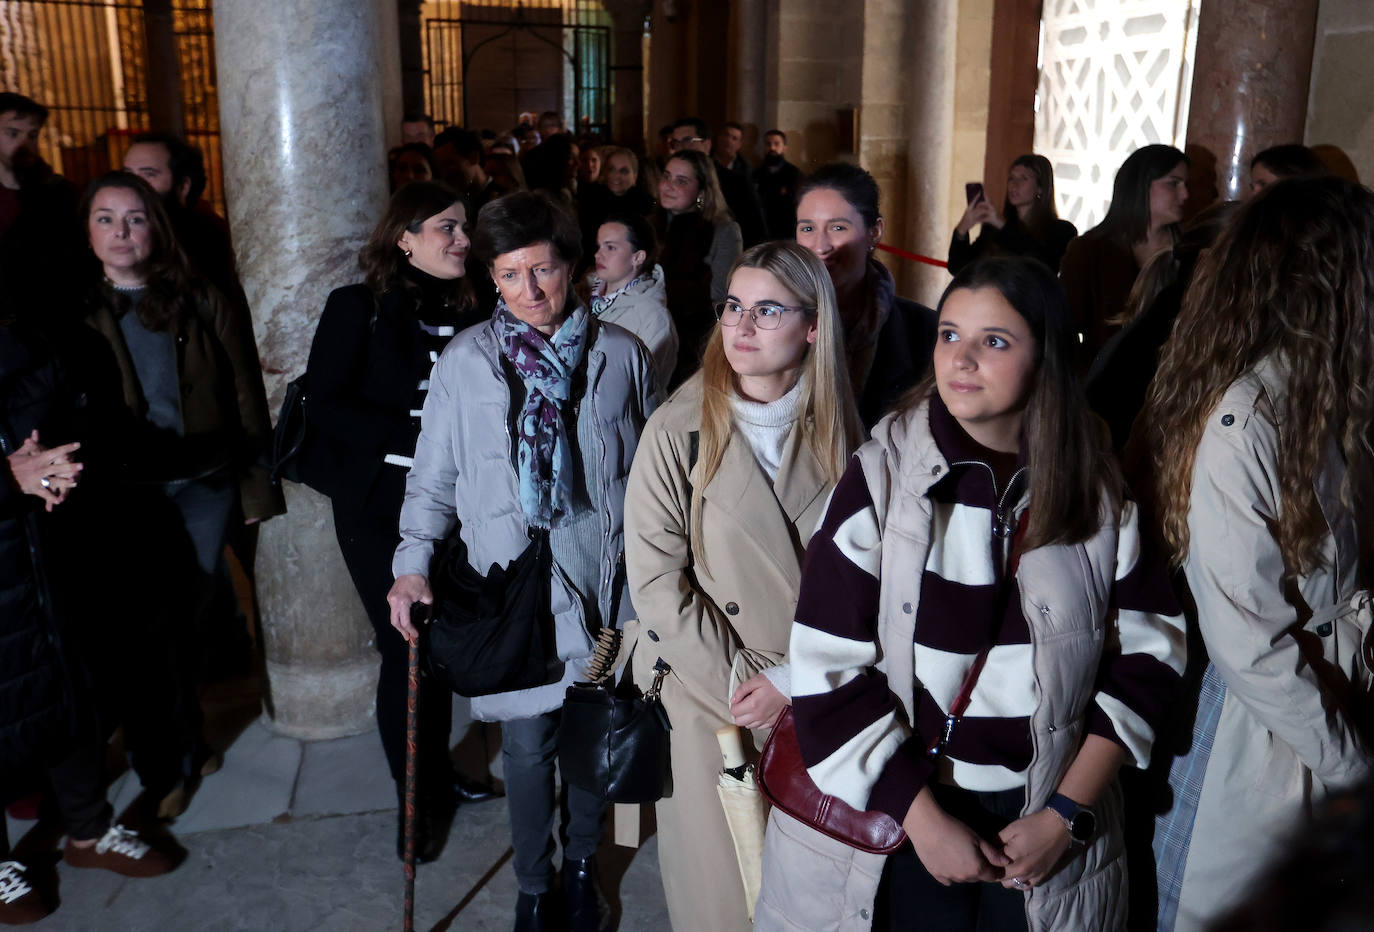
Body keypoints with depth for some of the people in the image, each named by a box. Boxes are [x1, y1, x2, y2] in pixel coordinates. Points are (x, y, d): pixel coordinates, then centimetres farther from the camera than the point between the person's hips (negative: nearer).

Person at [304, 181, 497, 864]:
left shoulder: (462, 314, 6)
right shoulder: (358, 308, -6)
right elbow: (327, 405, -12)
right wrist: (416, 438, -20)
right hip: (379, 507, -4)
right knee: (404, 648, 1)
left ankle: (438, 773, 30)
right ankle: (414, 800, 19)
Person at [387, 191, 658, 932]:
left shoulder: (621, 355, 0)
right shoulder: (465, 361, -3)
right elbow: (434, 474, 3)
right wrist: (413, 562, -8)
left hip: (603, 580, 2)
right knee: (528, 742, 6)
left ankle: (581, 867, 39)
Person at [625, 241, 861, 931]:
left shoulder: (835, 429, -2)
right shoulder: (678, 429, -10)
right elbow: (656, 579, -12)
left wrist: (792, 680, -9)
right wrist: (735, 683, -12)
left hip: (815, 694, 2)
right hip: (710, 694, -2)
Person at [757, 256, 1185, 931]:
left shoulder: (1101, 493, -4)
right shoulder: (880, 477, -11)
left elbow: (1145, 655, 0)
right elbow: (828, 669, -13)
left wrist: (1068, 814, -7)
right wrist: (925, 822, -14)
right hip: (895, 820, -2)